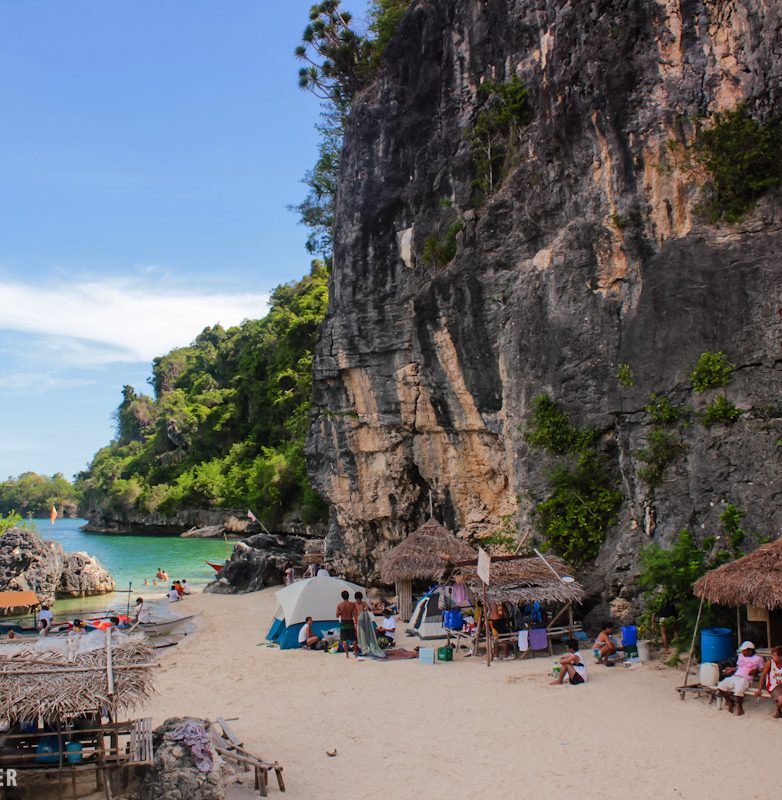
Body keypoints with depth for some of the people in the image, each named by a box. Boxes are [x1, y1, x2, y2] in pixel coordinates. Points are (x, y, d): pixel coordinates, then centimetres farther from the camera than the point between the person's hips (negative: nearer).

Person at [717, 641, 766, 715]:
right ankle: (730, 701, 8)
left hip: (745, 679, -6)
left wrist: (756, 671, -6)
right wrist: (732, 669, 17)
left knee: (738, 691, -37)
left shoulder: (758, 658, 5)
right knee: (720, 687, -19)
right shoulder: (740, 656, 23)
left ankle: (740, 706, -6)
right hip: (734, 677, 6)